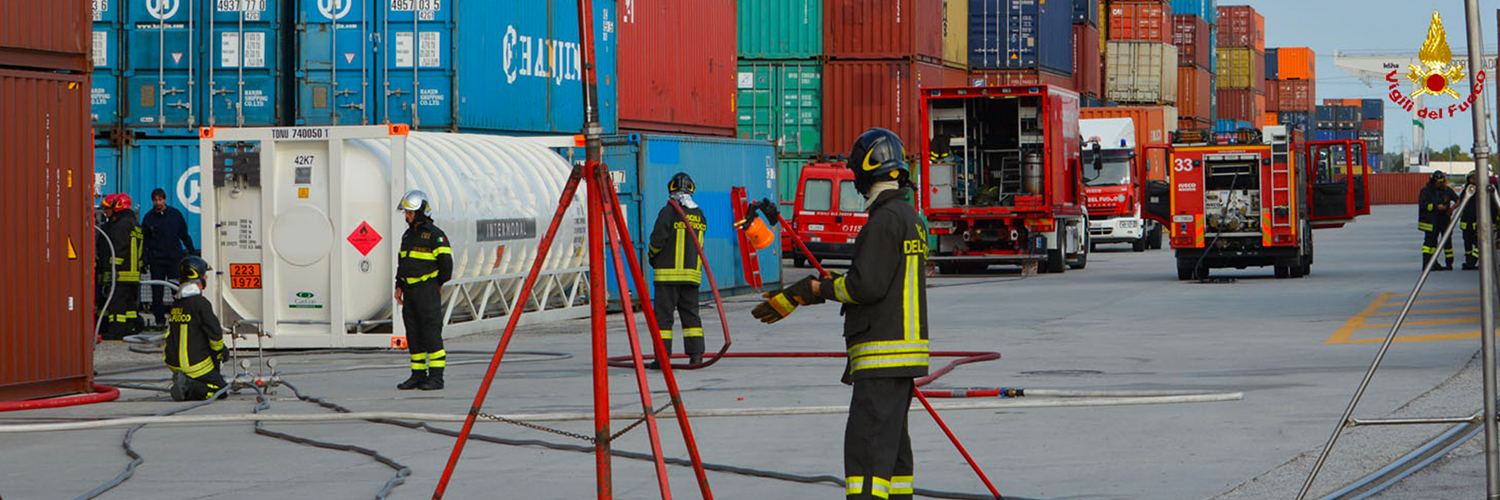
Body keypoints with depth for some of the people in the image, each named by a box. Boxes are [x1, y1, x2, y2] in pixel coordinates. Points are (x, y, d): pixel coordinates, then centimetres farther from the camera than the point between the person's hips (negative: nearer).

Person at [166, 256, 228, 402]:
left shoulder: (176, 303, 11)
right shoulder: (200, 302, -15)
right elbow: (215, 333, -15)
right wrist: (219, 351, 8)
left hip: (173, 361, 8)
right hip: (194, 364, -8)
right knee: (221, 389, 3)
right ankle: (188, 387, -18)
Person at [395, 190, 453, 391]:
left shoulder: (435, 235, -9)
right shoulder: (408, 235, 15)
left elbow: (446, 262, -9)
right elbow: (401, 263, 21)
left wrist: (439, 284, 1)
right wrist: (399, 286, 13)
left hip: (427, 290, -8)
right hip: (410, 291, 8)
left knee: (431, 332, -9)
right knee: (413, 334, 7)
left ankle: (436, 377, -9)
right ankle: (418, 375, 12)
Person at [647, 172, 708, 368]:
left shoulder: (669, 212, -10)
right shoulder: (699, 214, 8)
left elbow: (657, 240, -10)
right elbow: (697, 243, 12)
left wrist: (653, 257, 10)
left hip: (668, 273, -5)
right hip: (692, 273, 5)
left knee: (663, 314, -1)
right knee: (690, 313, 10)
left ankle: (663, 357, -4)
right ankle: (696, 355, 4)